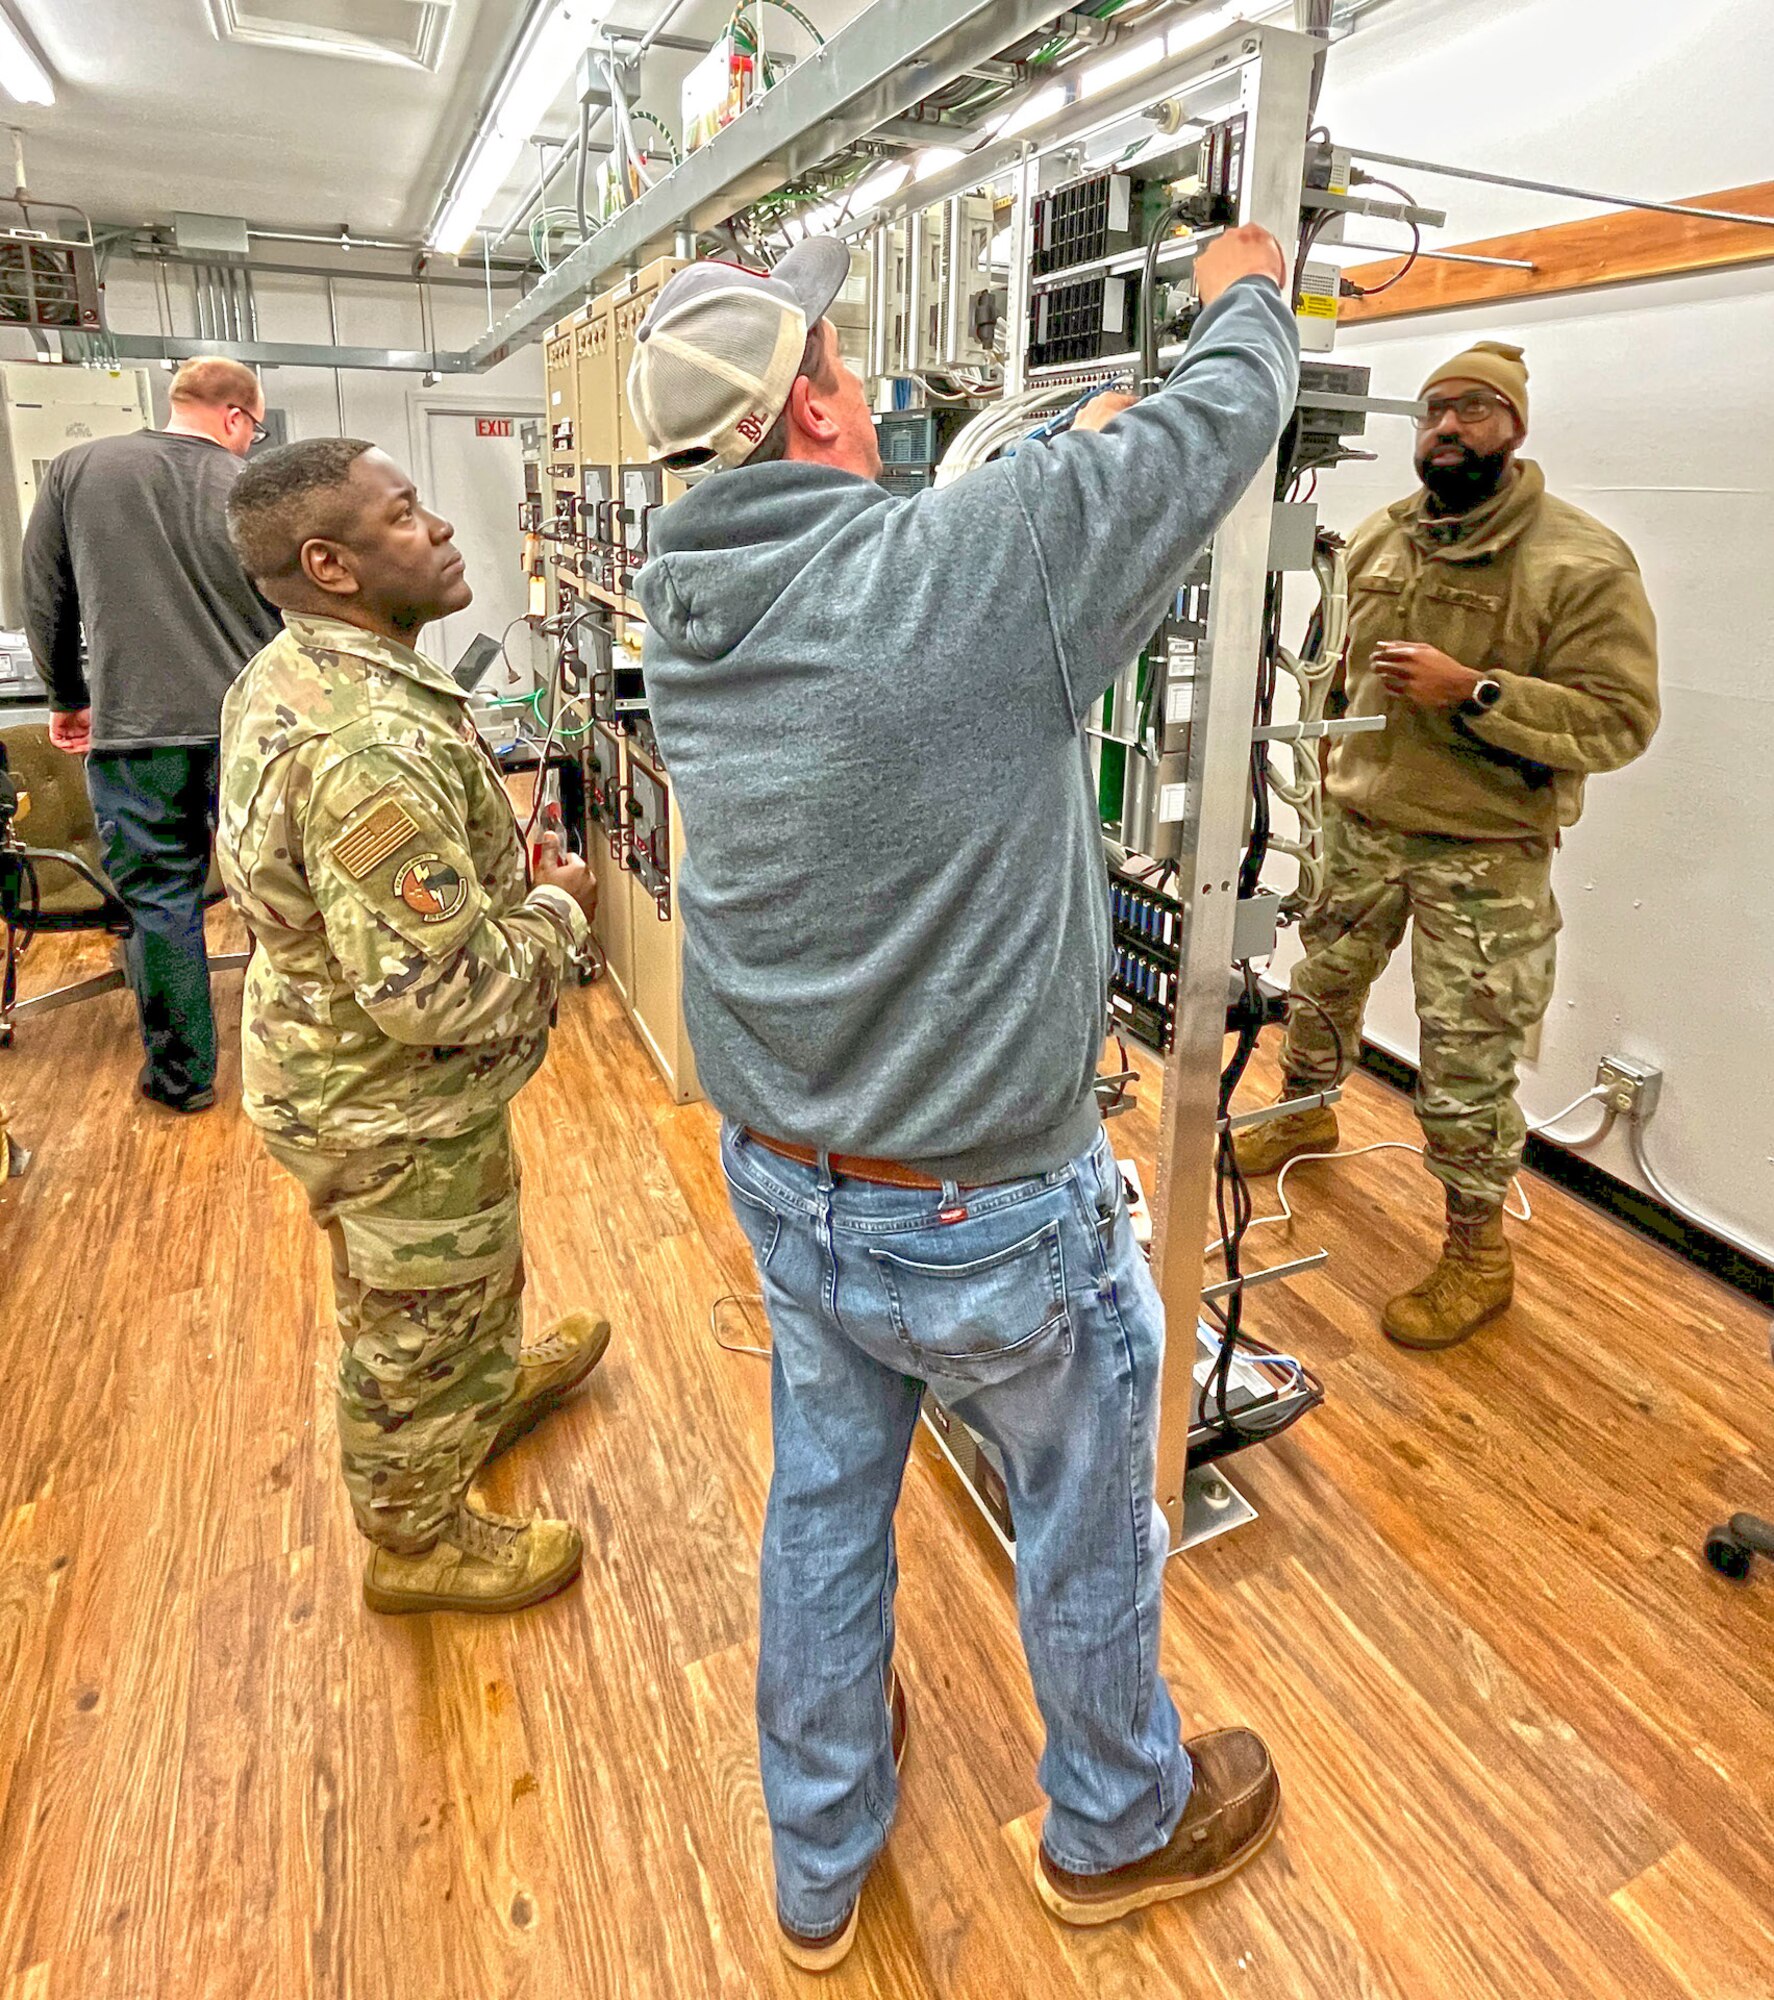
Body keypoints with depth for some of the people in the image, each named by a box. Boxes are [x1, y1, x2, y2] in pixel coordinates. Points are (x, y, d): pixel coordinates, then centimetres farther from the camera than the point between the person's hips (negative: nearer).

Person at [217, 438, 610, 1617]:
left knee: (478, 1266, 32)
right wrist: (560, 911, -17)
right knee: (420, 1333, 15)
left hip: (335, 1064, 10)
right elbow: (440, 993, -34)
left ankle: (498, 1388, 60)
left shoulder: (289, 677, 0)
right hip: (398, 1112, -9)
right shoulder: (371, 747, -34)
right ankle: (420, 1543, 40)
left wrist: (497, 860, 4)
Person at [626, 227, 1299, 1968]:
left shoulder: (687, 613, -4)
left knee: (822, 1502, 24)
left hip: (782, 1185, 6)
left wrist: (1077, 454, 20)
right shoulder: (967, 568, -24)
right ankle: (1120, 1823, 51)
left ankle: (818, 1861, 50)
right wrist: (1244, 292, 13)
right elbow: (1220, 427, -8)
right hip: (988, 1217, -6)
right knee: (1086, 1519, 21)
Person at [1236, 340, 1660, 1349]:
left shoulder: (1584, 562, -14)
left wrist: (1469, 690, -28)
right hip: (1359, 826, 6)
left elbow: (1621, 720, -18)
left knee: (1468, 1066, -1)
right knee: (1322, 986, 23)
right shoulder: (1380, 538, 6)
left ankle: (1480, 1252, 18)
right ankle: (1306, 1115, 52)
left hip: (1484, 855, -6)